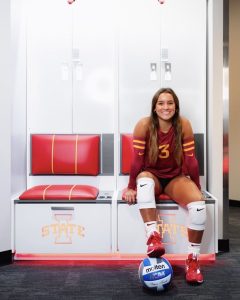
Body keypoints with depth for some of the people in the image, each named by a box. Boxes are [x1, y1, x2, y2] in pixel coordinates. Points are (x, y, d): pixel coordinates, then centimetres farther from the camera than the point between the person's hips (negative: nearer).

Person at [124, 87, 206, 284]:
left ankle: (193, 259, -16)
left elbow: (190, 159, -6)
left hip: (176, 178, 1)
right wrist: (131, 187, -10)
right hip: (152, 176, -1)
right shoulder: (144, 125, -12)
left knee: (199, 204, -27)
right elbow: (137, 158, -12)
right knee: (144, 180, -38)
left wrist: (197, 188, -2)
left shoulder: (184, 125, -9)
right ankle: (153, 236, -43)